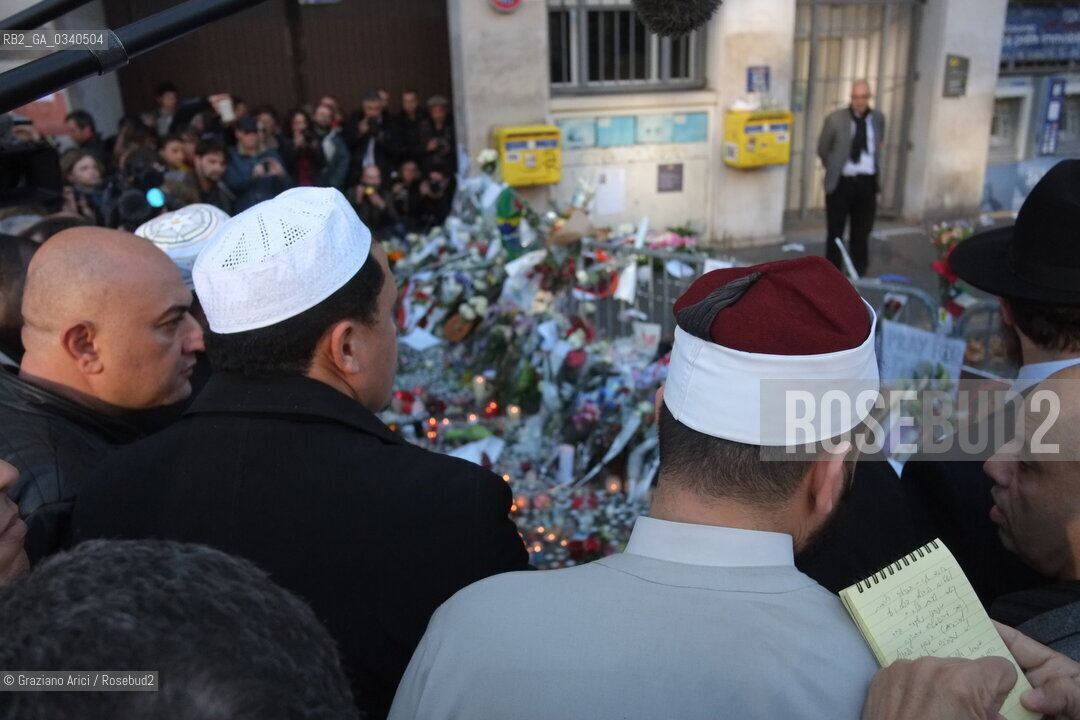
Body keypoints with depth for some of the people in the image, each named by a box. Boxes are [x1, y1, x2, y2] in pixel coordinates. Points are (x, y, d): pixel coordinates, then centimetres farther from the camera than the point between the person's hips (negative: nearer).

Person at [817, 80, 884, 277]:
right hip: (841, 182, -3)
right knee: (835, 232, 6)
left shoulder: (878, 119, 5)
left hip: (867, 183, 3)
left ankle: (858, 276, 22)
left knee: (862, 233, 9)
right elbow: (823, 149, 4)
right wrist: (835, 169, 7)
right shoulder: (835, 119, -6)